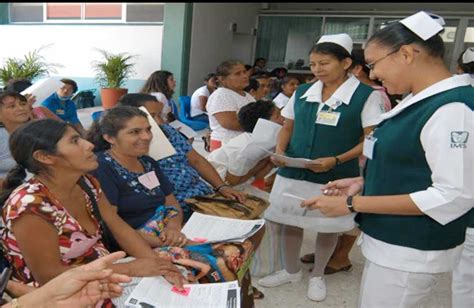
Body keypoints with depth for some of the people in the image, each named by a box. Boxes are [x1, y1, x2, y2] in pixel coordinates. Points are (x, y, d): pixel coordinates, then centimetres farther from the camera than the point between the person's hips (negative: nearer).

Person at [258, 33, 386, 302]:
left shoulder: (367, 96, -8)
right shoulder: (302, 92, 5)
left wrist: (335, 160, -20)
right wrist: (280, 152, -6)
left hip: (335, 177, -3)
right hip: (293, 172, 4)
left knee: (329, 227, 13)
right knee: (290, 221, 13)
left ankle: (318, 275, 38)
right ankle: (291, 270, 37)